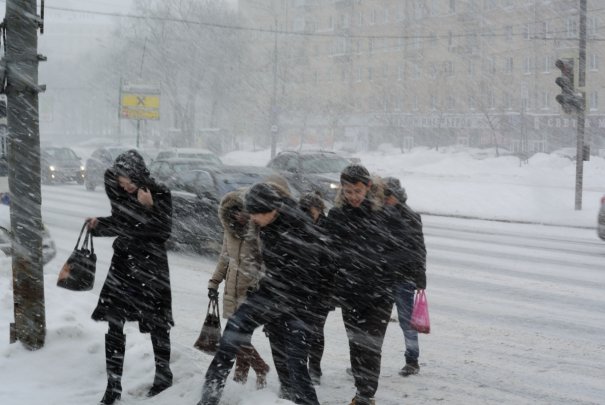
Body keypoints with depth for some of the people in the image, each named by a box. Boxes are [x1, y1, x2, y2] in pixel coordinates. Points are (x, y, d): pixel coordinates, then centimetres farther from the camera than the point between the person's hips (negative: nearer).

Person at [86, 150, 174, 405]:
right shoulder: (120, 194, 2)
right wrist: (98, 225, 3)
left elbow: (164, 233, -17)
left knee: (156, 324, 8)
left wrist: (149, 207, -26)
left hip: (151, 266, -4)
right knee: (114, 324, -3)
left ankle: (163, 374, 29)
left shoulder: (160, 195, -12)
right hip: (122, 262, 4)